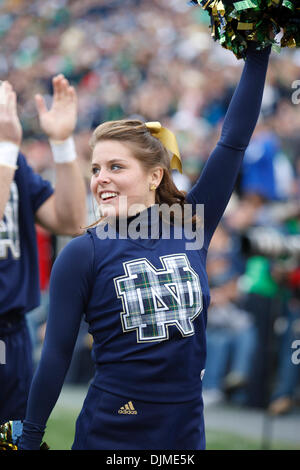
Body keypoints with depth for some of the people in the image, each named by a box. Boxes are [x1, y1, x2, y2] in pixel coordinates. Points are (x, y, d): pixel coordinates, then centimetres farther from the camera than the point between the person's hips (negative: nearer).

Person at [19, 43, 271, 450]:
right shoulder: (82, 255, -7)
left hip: (186, 430, 3)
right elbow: (57, 355, -5)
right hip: (111, 435, -3)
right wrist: (29, 441, -3)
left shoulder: (190, 228, 1)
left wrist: (258, 53, 0)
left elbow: (235, 139, 1)